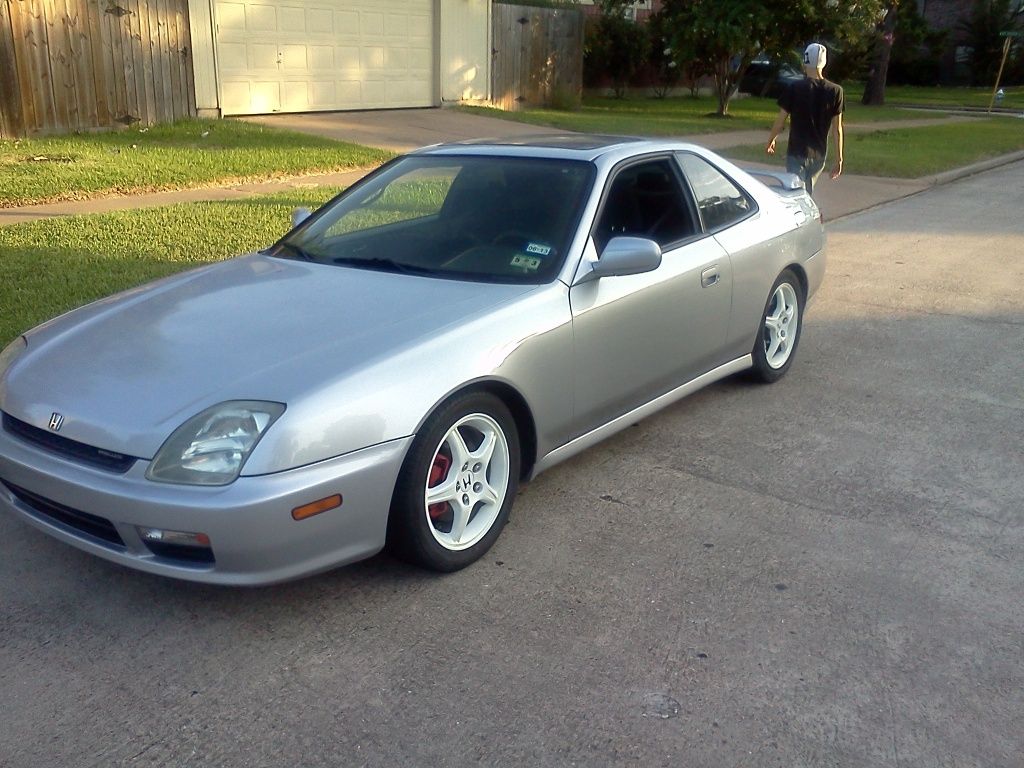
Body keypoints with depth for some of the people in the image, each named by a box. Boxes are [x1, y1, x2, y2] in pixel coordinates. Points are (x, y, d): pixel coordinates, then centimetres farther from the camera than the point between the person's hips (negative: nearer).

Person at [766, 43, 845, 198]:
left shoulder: (795, 89, -10)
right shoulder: (835, 91, -3)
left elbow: (780, 121, -4)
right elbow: (837, 129, -2)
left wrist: (771, 140, 14)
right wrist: (839, 159, 3)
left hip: (797, 153, -4)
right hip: (819, 155, 4)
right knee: (808, 193, 21)